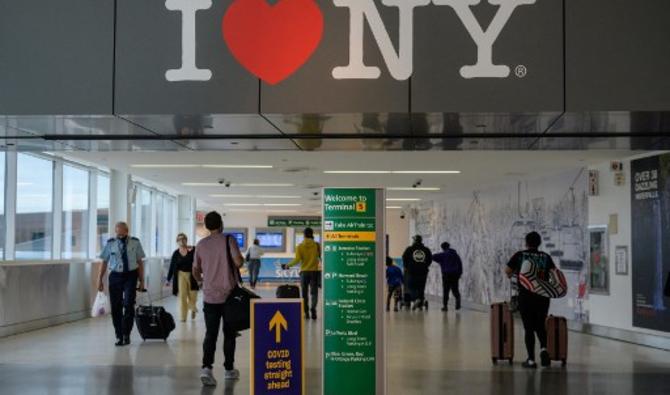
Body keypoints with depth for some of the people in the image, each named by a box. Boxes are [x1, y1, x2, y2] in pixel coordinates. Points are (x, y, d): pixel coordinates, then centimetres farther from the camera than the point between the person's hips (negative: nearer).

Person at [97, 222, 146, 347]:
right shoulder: (110, 244, 0)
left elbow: (140, 262, 3)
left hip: (131, 276, -1)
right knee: (116, 307, 3)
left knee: (129, 305, -12)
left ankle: (126, 334, -1)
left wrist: (141, 280, 1)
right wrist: (100, 280, 1)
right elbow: (104, 262, 4)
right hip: (115, 276, 1)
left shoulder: (135, 243, 0)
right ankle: (119, 336, 15)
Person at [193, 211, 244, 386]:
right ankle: (229, 369, 17)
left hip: (210, 296, 2)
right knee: (229, 333, 10)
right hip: (229, 294, -2)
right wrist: (241, 259, 5)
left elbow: (195, 271, 12)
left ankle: (207, 367, -16)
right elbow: (238, 261, -18)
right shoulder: (228, 240, -7)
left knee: (210, 333, 2)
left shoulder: (201, 244, 5)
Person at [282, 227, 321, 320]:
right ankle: (313, 309, -20)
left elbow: (297, 260, -10)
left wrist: (287, 265, 3)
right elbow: (321, 257, -2)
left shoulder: (300, 246, -3)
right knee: (314, 292, 2)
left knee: (305, 293, 11)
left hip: (304, 272, 1)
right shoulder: (317, 245, -3)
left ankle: (306, 312, 11)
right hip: (314, 271, -1)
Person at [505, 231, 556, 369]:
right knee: (540, 325, 19)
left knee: (529, 328, 4)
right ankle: (543, 348, -6)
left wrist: (512, 275, 17)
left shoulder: (520, 255, -3)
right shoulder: (545, 257, 3)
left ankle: (531, 360, 3)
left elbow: (507, 270, -4)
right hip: (543, 296, 2)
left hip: (526, 296, -2)